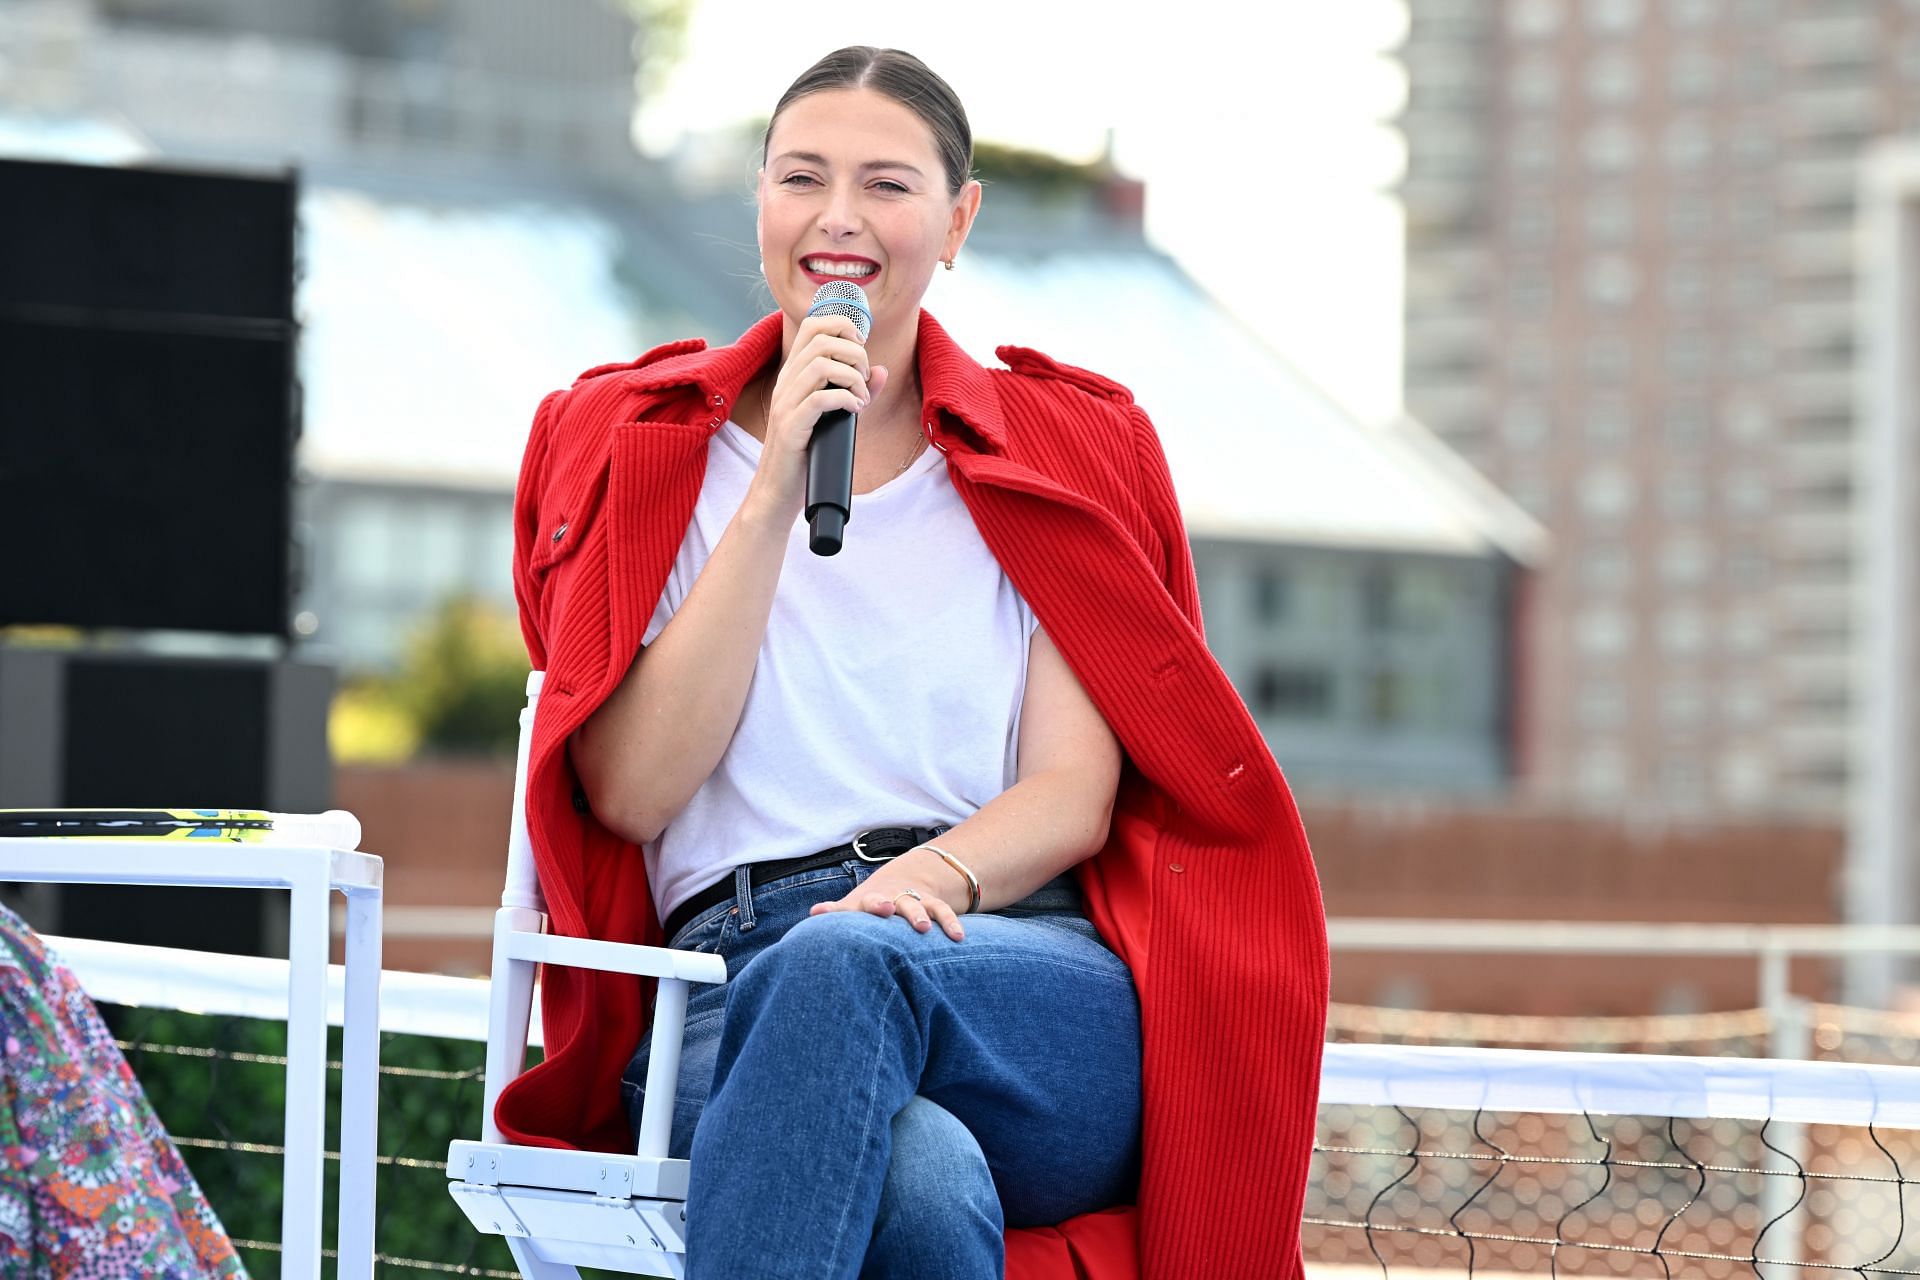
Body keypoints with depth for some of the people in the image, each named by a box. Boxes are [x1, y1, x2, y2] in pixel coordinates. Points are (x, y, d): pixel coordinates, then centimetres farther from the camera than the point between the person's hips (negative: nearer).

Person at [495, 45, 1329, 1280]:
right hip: (727, 980, -1)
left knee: (840, 967, -38)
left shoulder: (1067, 446, 18)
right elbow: (633, 791, 1)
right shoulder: (631, 444, 16)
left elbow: (1076, 796, 6)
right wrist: (776, 494, -4)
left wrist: (938, 876, -17)